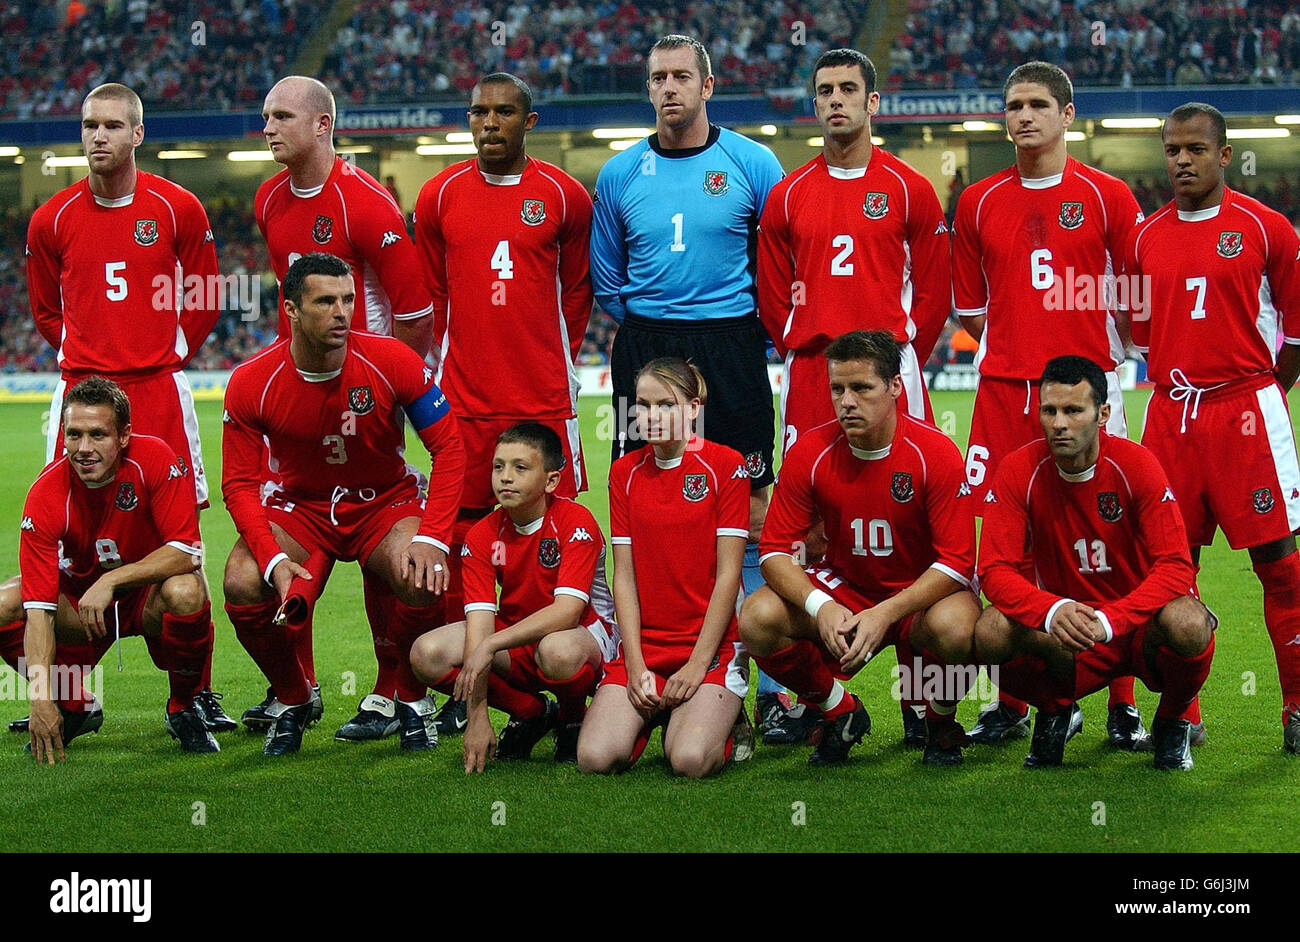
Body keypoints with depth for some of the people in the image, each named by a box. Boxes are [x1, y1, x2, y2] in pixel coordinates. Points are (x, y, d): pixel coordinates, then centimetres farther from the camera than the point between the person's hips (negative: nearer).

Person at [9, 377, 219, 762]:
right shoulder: (47, 495, -23)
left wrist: (111, 580, -35)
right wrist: (42, 700, -38)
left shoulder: (156, 461, -24)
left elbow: (187, 552, -24)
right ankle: (76, 705, 2)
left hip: (151, 593, -1)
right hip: (79, 600, 2)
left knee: (186, 593, -36)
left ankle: (183, 709, -7)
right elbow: (39, 607, -28)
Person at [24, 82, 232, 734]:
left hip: (159, 387, -1)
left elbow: (204, 298, 11)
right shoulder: (52, 220, 4)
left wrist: (168, 356, 6)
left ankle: (198, 692, 5)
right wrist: (92, 358, 9)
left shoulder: (178, 209, 1)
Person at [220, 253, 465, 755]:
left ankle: (412, 699, -1)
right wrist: (273, 559, -27)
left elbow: (448, 449, -13)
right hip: (299, 506, 1)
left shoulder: (392, 361, -17)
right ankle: (293, 699, 3)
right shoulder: (251, 384, -15)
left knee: (422, 578, -32)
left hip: (385, 502, -1)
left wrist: (432, 537, -25)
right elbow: (239, 484, -10)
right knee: (243, 584, -27)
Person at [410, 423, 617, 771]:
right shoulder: (483, 536, -9)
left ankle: (574, 719, -4)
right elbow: (479, 621, -17)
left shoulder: (576, 522, -20)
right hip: (514, 639, 5)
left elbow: (567, 611, -30)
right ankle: (532, 713, 3)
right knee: (427, 654, -18)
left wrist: (490, 645, -39)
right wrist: (477, 717, -26)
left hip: (584, 634, -5)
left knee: (558, 650, -41)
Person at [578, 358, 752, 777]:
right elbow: (624, 576, 6)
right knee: (596, 758, -18)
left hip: (711, 645, -4)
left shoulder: (725, 465, -4)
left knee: (691, 761, -28)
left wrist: (698, 664, -12)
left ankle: (725, 720, 8)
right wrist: (635, 665, -5)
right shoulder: (625, 472, 9)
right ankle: (656, 714, 13)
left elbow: (728, 573, -7)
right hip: (644, 645, 4)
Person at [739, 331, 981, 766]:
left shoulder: (935, 452, -18)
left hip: (921, 593, -3)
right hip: (842, 587, 3)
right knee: (758, 618, -24)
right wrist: (820, 607, -31)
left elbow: (957, 561, -19)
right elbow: (776, 551, -10)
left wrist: (886, 614, -32)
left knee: (954, 627, -38)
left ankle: (941, 723, -1)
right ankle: (841, 714, 4)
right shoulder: (810, 453, -12)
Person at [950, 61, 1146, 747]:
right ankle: (1011, 705, 10)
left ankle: (1122, 705, 3)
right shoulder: (978, 202, 10)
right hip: (1003, 392, 2)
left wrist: (1098, 352, 9)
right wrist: (1018, 348, 10)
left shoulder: (1107, 197, 3)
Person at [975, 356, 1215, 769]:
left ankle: (1172, 720, 1)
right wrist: (1053, 611, -35)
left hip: (1137, 626, -1)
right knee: (990, 633, -30)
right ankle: (1056, 712, 5)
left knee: (1187, 625, -35)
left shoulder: (1135, 464, -13)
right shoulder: (1019, 471, -9)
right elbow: (995, 571, -14)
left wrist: (1108, 621, -34)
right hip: (1065, 639, 1)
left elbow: (1175, 568, -18)